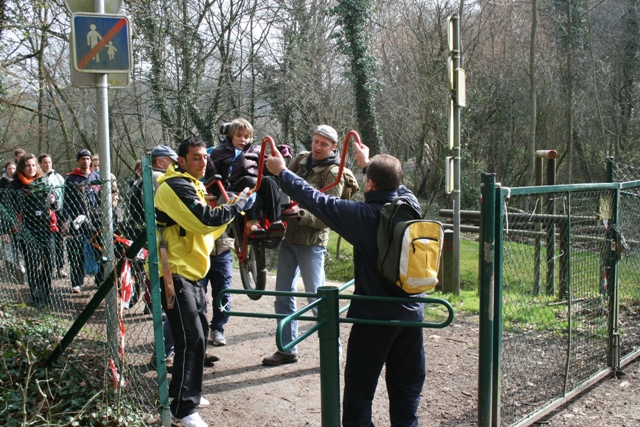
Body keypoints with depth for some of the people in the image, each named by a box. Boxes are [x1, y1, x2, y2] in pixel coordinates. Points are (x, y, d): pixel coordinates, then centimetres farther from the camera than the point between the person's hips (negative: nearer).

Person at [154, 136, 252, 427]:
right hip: (174, 273, -10)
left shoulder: (191, 187, 17)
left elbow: (204, 230, 19)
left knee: (199, 334, 15)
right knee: (191, 339, -11)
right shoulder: (175, 187, -15)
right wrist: (238, 204, -12)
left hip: (191, 272, 10)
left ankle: (185, 393, 30)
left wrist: (231, 211, 7)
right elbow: (205, 220, -24)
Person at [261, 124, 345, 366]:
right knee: (283, 295, 10)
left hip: (311, 242, -6)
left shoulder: (333, 174, -10)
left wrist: (301, 213, -32)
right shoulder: (301, 160, 8)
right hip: (288, 237, 6)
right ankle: (287, 349, 22)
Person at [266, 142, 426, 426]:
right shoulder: (411, 204, -4)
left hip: (374, 316, -5)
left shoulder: (363, 215, -18)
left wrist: (281, 172, 4)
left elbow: (315, 200, -10)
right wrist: (369, 163, 34)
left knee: (359, 390, 8)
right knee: (407, 388, 16)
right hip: (412, 313, 6)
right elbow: (394, 185, 19)